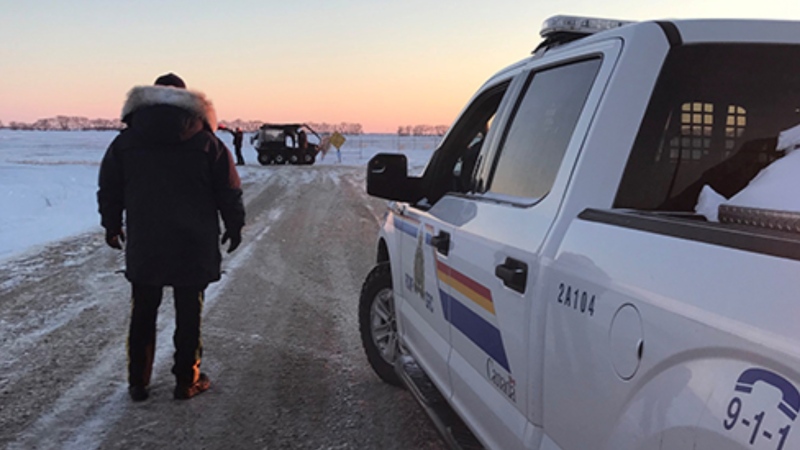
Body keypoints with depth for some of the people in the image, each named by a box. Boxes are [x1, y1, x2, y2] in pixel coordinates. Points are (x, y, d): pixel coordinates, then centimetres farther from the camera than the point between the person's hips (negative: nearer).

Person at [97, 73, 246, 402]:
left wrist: (112, 226, 23)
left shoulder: (125, 142, 3)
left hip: (143, 245, 2)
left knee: (143, 314, 12)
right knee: (188, 313, 7)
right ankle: (187, 381, 13)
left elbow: (109, 189, 9)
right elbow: (229, 190, 0)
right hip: (194, 246, -2)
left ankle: (138, 383, 18)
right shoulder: (205, 142, -3)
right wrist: (234, 226, 12)